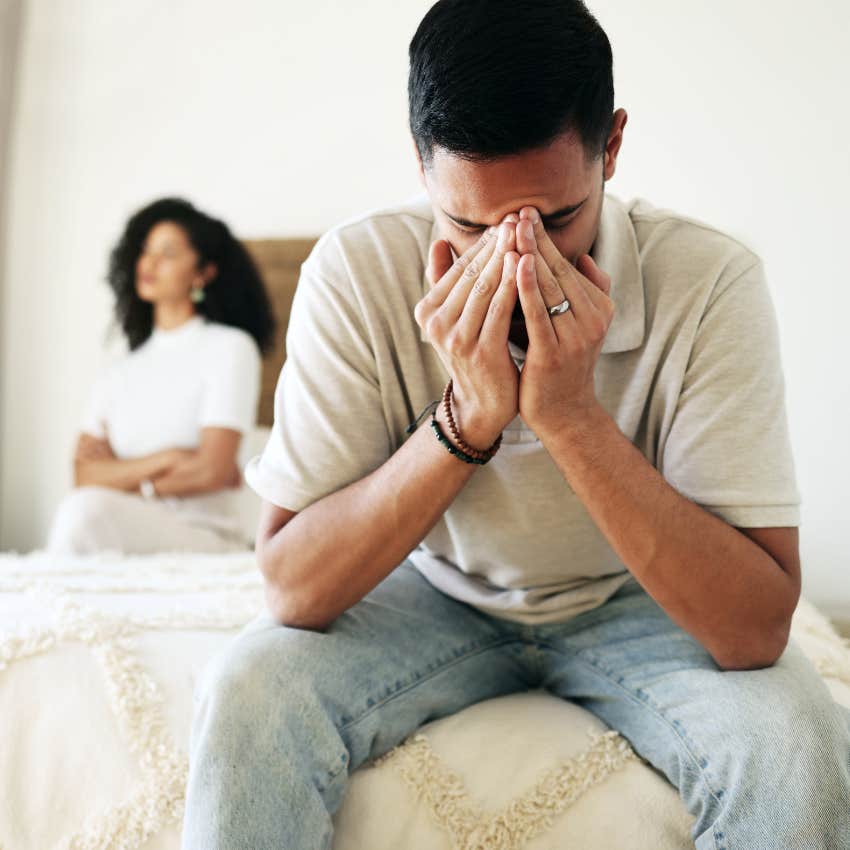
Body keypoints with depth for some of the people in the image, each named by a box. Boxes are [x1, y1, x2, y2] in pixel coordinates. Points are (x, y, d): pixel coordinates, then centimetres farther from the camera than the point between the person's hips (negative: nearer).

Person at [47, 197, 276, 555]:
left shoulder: (230, 347, 3)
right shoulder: (120, 370, 19)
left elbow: (212, 471, -7)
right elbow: (85, 473, 5)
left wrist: (122, 477, 1)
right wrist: (165, 460, -8)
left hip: (207, 538, -4)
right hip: (132, 535, 4)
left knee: (88, 509, -30)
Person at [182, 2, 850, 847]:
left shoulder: (711, 281, -25)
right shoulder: (356, 270, -22)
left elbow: (755, 632, -29)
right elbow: (290, 589, -24)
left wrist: (572, 412, -38)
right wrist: (464, 420, -36)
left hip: (630, 605, 2)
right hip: (438, 595, -1)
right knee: (245, 695, -28)